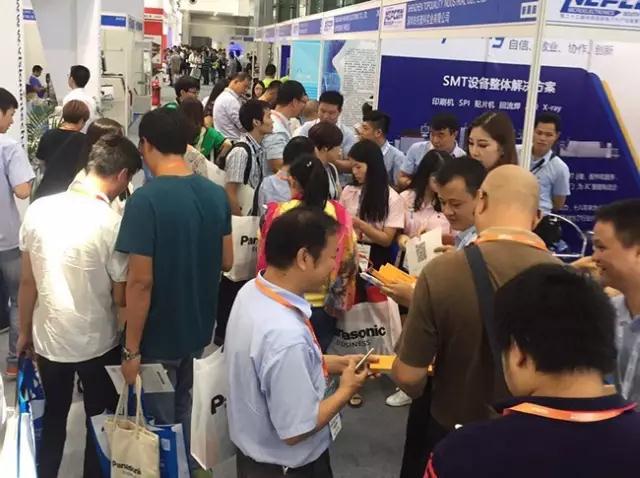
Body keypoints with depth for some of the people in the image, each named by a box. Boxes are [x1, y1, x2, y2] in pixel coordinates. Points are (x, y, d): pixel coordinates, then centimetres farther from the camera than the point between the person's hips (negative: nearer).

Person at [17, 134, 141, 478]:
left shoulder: (39, 209, -9)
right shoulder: (113, 224, -22)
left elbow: (27, 282, -1)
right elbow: (120, 298, -14)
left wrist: (24, 332, 13)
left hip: (48, 338, 4)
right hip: (97, 343, -4)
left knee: (53, 417, 25)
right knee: (100, 422, 19)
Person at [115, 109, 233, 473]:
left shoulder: (145, 200, -22)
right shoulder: (217, 194, -3)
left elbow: (141, 281, -22)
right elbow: (227, 262, 5)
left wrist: (132, 349, -14)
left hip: (159, 333, -6)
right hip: (198, 325, 7)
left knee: (160, 422, 13)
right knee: (181, 409, 26)